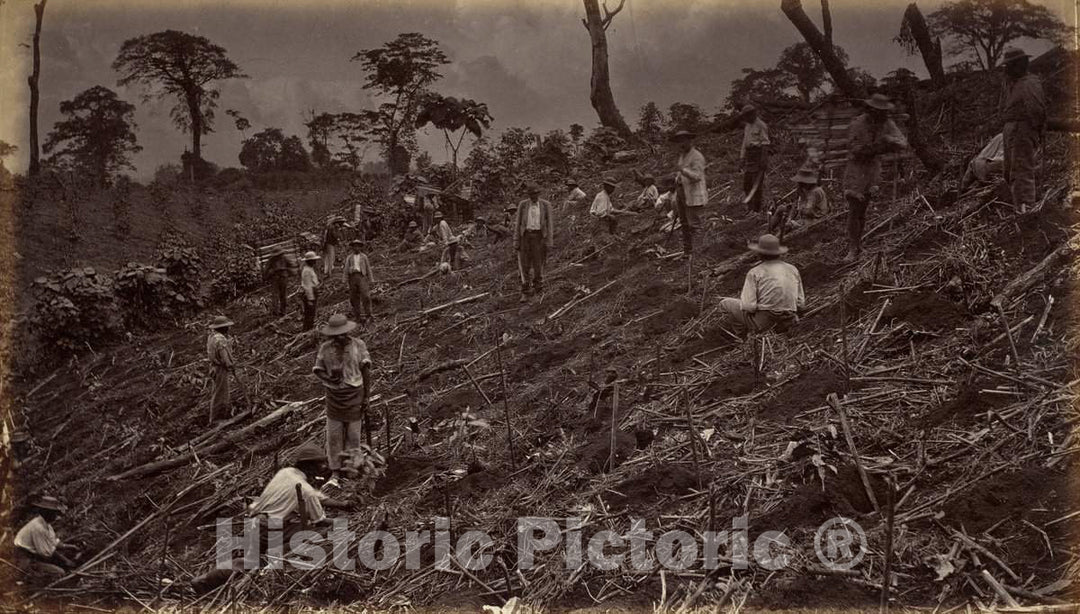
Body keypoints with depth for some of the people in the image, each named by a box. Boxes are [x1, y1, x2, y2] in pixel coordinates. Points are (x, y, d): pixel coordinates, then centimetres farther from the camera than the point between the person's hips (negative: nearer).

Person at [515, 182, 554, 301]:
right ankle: (525, 293, 4)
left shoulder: (546, 205, -1)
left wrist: (549, 242, -6)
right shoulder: (522, 205, 2)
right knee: (524, 265, -3)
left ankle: (537, 286, 29)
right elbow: (518, 223, 4)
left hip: (539, 236, -1)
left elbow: (549, 224, 0)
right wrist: (516, 242, 0)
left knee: (537, 264, 2)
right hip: (525, 236, 1)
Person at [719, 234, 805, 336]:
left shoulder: (755, 273, -8)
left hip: (762, 323, -5)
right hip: (787, 324, 5)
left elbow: (747, 306, -16)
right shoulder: (793, 270, 6)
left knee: (726, 303, 18)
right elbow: (800, 304, 7)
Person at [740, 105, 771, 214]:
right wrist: (743, 158, 17)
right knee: (746, 183, 9)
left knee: (757, 183, -6)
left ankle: (757, 208, -3)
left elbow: (765, 144, -14)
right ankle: (750, 207, 18)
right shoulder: (747, 126, 16)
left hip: (758, 156, -8)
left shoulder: (761, 126, -9)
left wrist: (763, 160, -20)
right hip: (749, 157, 8)